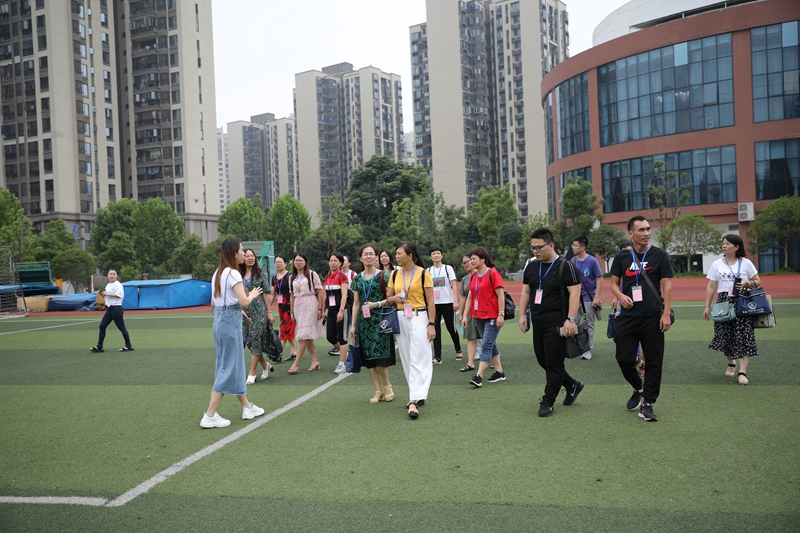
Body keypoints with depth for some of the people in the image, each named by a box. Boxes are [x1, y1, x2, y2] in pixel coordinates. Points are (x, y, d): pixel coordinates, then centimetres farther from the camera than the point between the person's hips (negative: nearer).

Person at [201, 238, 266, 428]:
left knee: (234, 364, 16)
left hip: (219, 320, 9)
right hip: (230, 321, -9)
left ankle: (247, 407, 27)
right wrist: (253, 295, -2)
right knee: (228, 367, -3)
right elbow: (244, 301, -21)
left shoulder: (218, 273, 13)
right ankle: (209, 416, -2)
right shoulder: (233, 273, -14)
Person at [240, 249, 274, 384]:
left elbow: (266, 293, -1)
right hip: (244, 311, 4)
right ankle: (265, 365, 24)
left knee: (255, 340, -4)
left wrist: (269, 312, -4)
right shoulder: (239, 275, 8)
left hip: (259, 311, -4)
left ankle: (252, 373, 2)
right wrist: (240, 310, 3)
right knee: (248, 341, 5)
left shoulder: (260, 273, 0)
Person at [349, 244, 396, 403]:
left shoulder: (383, 276, -3)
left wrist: (377, 304, -16)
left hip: (380, 320, -4)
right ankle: (378, 391, 15)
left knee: (379, 356, -8)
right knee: (369, 358, 5)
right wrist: (353, 325, 11)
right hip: (364, 321, 4)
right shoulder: (357, 279, 10)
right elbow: (356, 303, 13)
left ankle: (387, 386, 15)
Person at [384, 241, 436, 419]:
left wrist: (431, 324, -11)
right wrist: (394, 298, -11)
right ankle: (418, 394, 23)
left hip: (419, 318, -6)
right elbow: (388, 300, 12)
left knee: (418, 360, -9)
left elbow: (430, 301, -6)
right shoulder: (394, 275, 8)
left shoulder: (423, 273, -6)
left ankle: (414, 401, -13)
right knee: (407, 360, 11)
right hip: (400, 319, 6)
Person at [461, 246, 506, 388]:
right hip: (478, 317, 8)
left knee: (487, 346, -9)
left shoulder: (492, 273, -11)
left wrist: (501, 314, -17)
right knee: (491, 345, 14)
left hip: (492, 317, -8)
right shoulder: (473, 277, 10)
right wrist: (465, 315, 7)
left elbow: (500, 295, -13)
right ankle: (499, 372, 24)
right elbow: (469, 297, 12)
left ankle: (479, 376, -12)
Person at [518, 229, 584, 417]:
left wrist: (571, 319, -20)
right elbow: (525, 292, 17)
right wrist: (522, 314, 11)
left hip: (557, 324, -7)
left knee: (553, 363, -4)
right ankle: (572, 385, 32)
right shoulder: (531, 267, 10)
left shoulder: (565, 266, -10)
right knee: (543, 360, 13)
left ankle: (548, 402, 8)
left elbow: (575, 292, -14)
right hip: (538, 323, 7)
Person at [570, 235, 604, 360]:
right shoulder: (572, 261, 4)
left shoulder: (592, 261, -11)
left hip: (588, 298, -5)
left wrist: (596, 298, -15)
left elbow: (599, 279, -9)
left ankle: (588, 350, 11)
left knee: (589, 324, 4)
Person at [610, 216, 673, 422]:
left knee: (653, 361, 1)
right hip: (627, 317, 2)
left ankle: (647, 403, 13)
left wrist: (666, 313, -10)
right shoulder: (622, 257, 6)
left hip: (652, 318, -2)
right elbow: (614, 283, 12)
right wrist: (621, 296, -10)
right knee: (624, 359, 3)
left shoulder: (659, 255, 1)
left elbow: (667, 285, -2)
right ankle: (638, 389, 31)